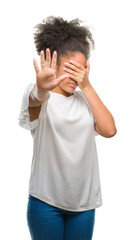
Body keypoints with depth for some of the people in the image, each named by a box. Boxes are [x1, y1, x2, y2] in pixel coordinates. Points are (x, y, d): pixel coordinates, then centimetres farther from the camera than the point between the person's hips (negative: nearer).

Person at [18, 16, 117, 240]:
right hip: (46, 201, -3)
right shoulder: (39, 96, -4)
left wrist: (87, 87, -10)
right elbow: (36, 100, -29)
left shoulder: (84, 99, 8)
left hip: (84, 199, 4)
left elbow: (109, 130, -6)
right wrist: (42, 88, -54)